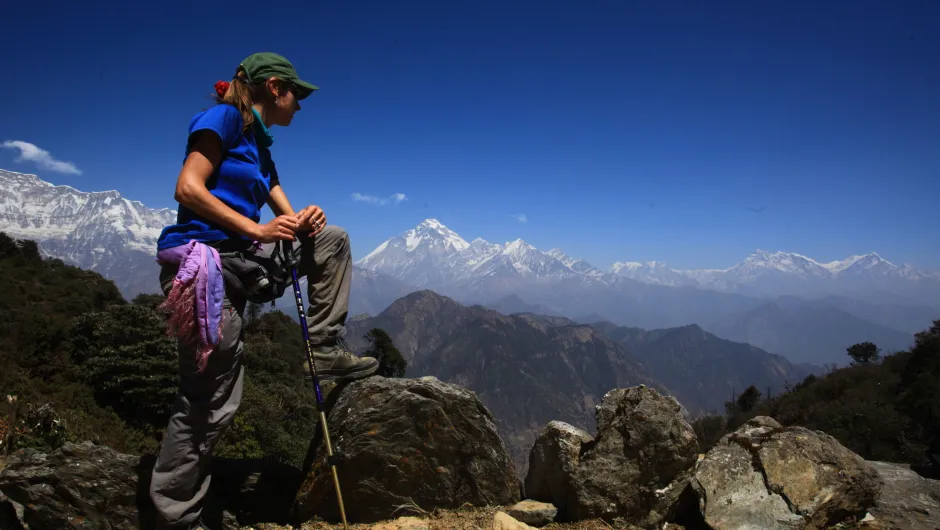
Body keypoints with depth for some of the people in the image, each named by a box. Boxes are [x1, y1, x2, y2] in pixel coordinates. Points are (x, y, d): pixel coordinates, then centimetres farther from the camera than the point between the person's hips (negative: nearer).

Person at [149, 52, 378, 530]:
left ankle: (325, 349, 7)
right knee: (211, 400, -5)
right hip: (199, 263, -9)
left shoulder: (260, 148, 20)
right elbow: (187, 188, -16)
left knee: (332, 240, 9)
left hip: (240, 259, 9)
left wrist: (305, 221, -6)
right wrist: (259, 229, -18)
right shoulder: (224, 118, -5)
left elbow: (286, 217, 17)